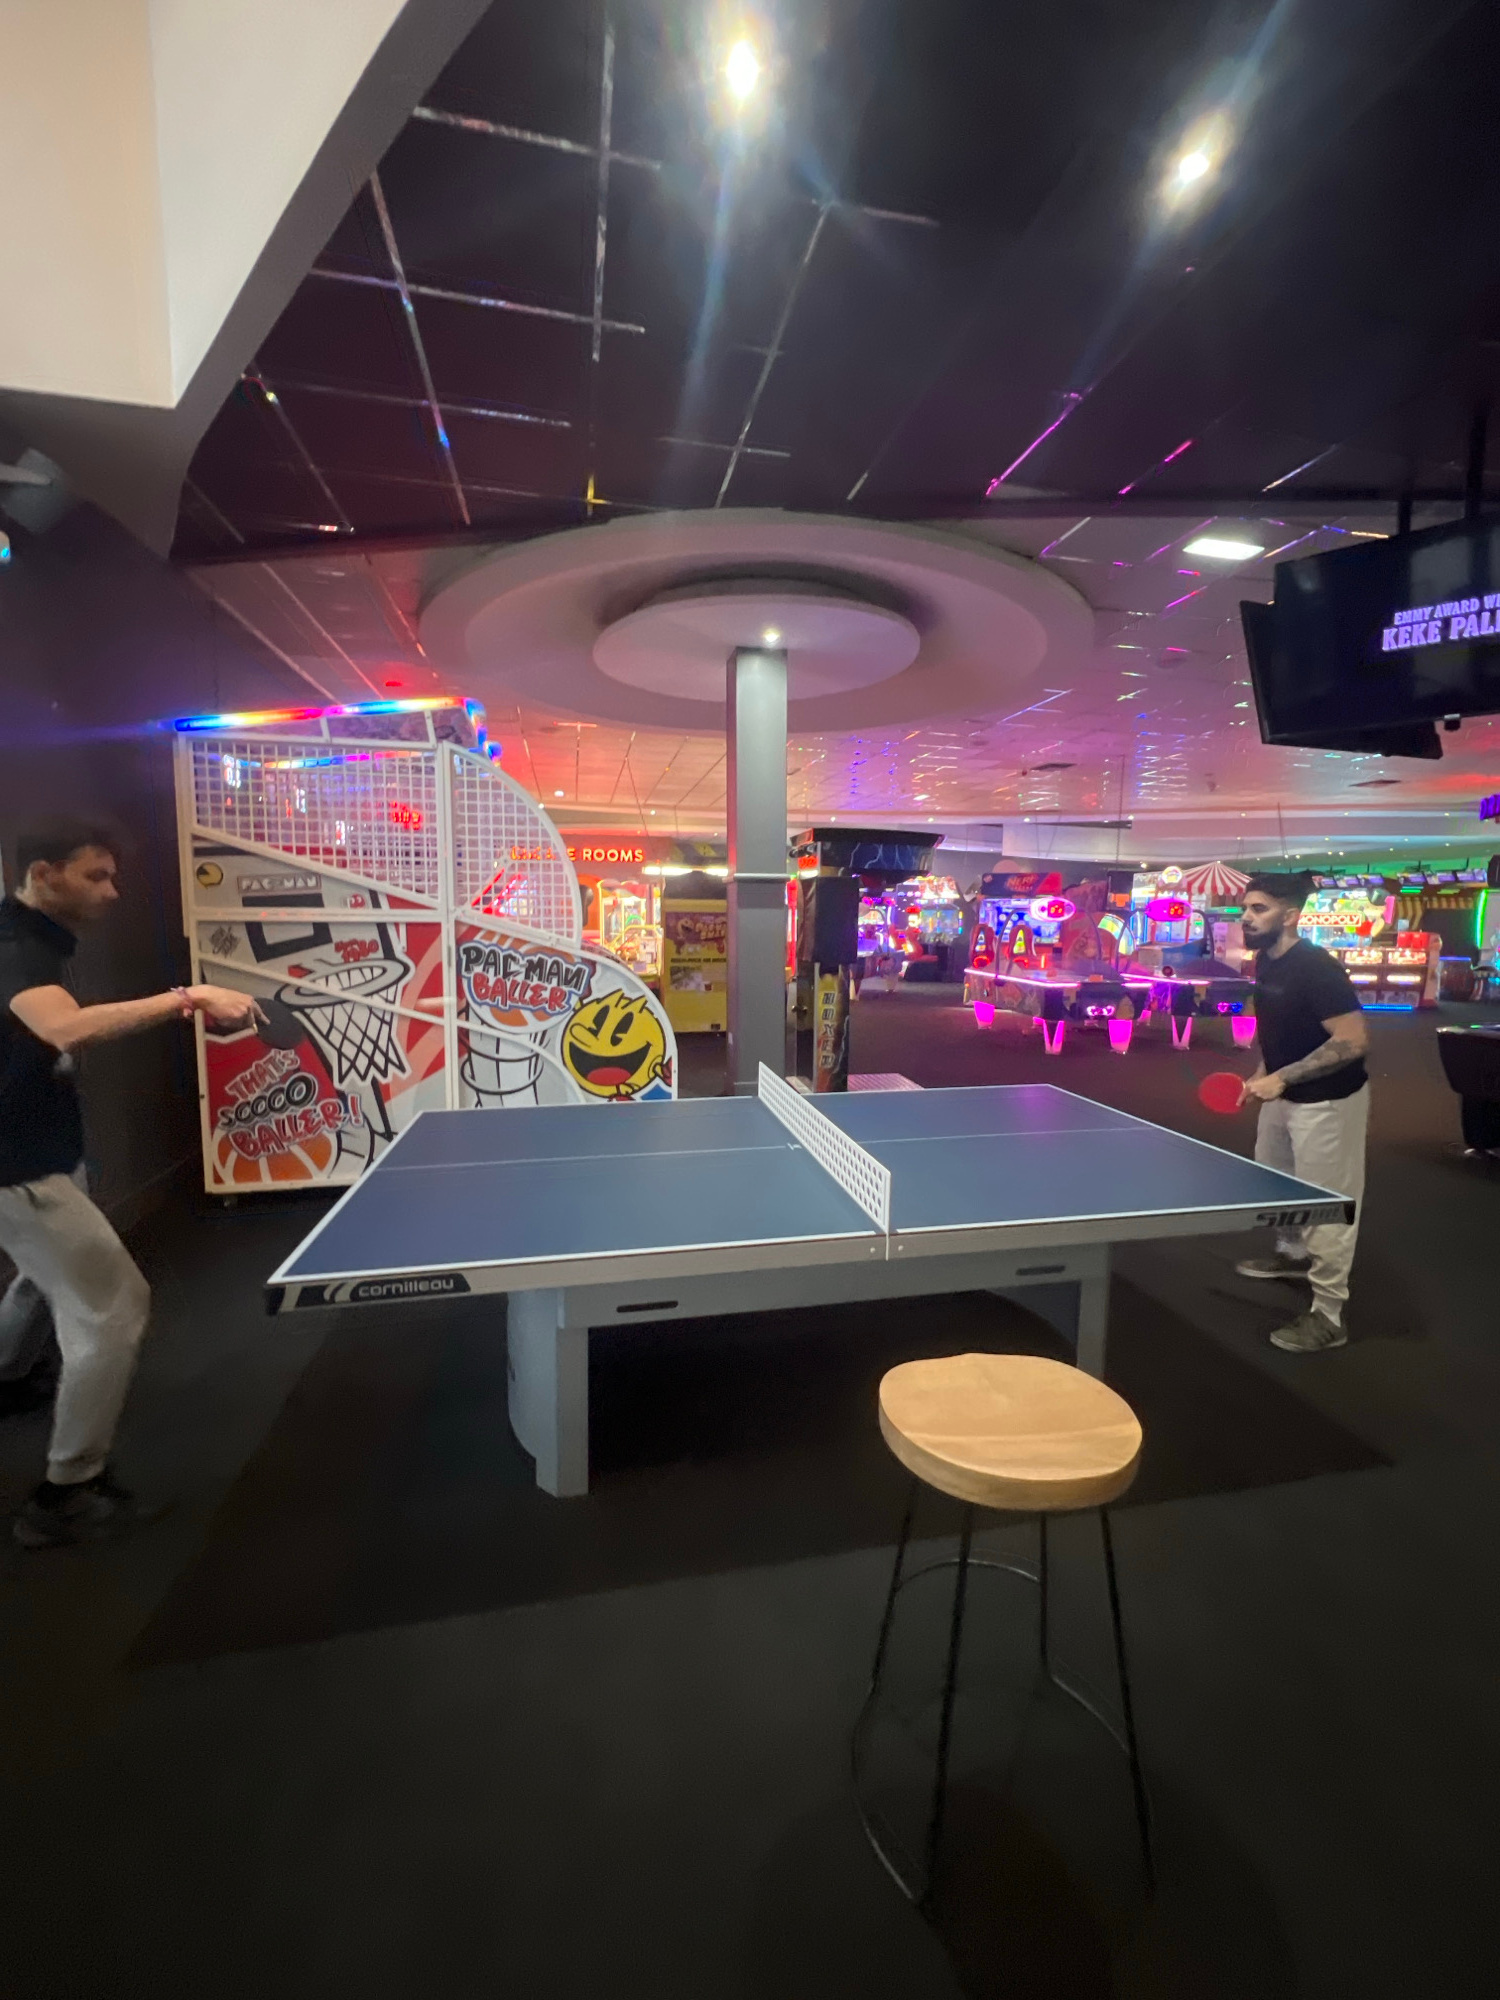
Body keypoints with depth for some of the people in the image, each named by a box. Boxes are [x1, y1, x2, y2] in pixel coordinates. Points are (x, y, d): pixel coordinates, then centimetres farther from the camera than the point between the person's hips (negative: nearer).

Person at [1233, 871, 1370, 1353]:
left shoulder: (1316, 967, -25)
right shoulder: (1265, 961, 1)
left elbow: (1353, 1041, -27)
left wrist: (1281, 1078, -28)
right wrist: (1263, 1074, 7)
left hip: (1326, 1102, -9)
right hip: (1283, 1093, 9)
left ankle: (1328, 1315, 11)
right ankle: (1292, 1253, 48)